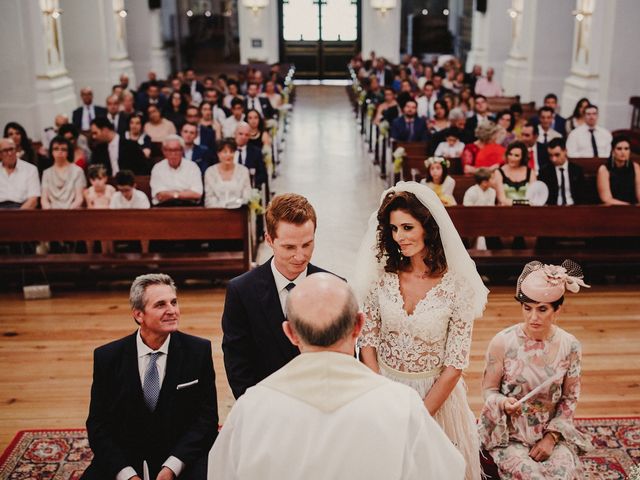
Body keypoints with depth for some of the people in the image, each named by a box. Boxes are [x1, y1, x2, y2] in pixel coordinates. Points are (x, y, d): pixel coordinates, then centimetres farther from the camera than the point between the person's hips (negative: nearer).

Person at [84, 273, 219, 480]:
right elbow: (98, 424, 0)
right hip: (123, 461, 1)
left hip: (182, 458, -1)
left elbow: (206, 417, -3)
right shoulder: (107, 357, -2)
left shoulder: (198, 351, -5)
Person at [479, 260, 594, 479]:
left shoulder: (570, 346, -5)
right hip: (509, 434, -2)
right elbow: (489, 390, -3)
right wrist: (503, 402, -25)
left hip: (552, 431, 2)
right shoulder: (502, 342, -12)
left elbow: (570, 398, 3)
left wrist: (552, 436, -6)